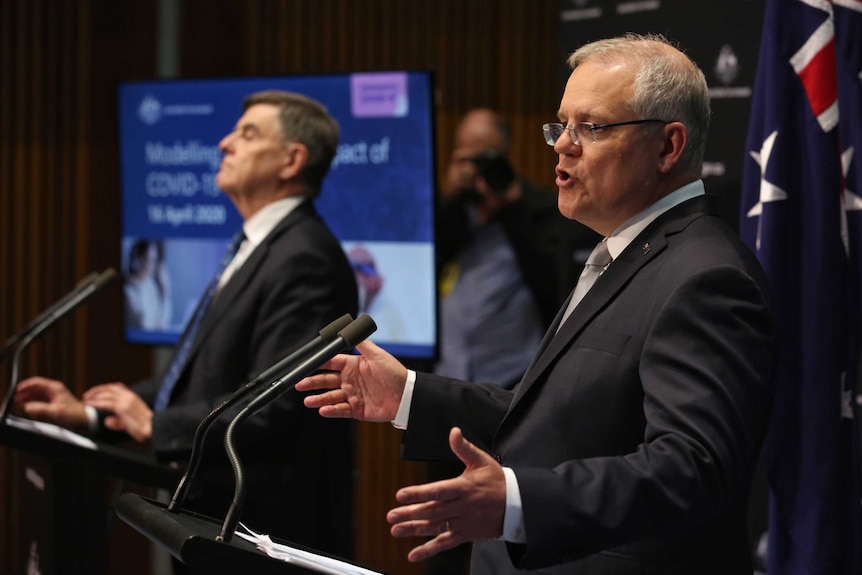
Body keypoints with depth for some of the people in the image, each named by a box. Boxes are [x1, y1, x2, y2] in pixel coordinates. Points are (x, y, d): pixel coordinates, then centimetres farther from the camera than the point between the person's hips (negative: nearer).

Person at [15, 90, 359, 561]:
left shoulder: (304, 258, -19)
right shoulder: (264, 249, 15)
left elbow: (272, 403, -27)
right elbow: (207, 378, 16)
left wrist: (156, 426, -17)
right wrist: (88, 411, 9)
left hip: (270, 529, -10)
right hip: (226, 520, 10)